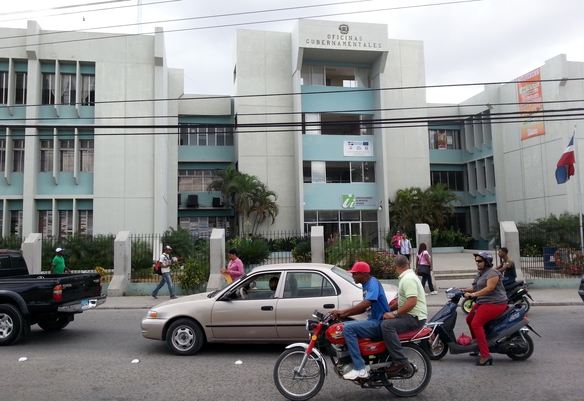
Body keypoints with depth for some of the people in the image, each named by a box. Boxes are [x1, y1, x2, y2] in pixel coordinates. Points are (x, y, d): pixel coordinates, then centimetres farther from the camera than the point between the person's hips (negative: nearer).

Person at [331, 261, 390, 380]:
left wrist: (343, 311, -30)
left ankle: (360, 369, -21)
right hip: (373, 321, 10)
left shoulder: (373, 283, -16)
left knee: (348, 328, -23)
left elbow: (366, 304, -30)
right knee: (347, 325, 11)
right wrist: (344, 314, 7)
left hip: (380, 323, -10)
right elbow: (364, 307, 18)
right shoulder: (366, 285, 14)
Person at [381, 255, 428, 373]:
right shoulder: (405, 277, 15)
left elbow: (412, 302, -28)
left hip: (415, 317, -11)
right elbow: (402, 300, 24)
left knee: (386, 325, -29)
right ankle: (390, 355, 21)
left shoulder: (408, 279, -18)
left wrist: (394, 313, -23)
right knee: (385, 320, 19)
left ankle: (400, 360, -24)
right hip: (410, 315, 11)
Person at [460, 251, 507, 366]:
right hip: (483, 302, 11)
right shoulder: (480, 273, 16)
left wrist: (473, 295, -33)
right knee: (469, 319, 20)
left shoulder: (492, 272, -15)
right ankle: (477, 346, 35)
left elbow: (489, 288, -27)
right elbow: (475, 287, 17)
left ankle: (486, 356, -23)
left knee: (476, 324, -23)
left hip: (495, 303, -11)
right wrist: (463, 290, 2)